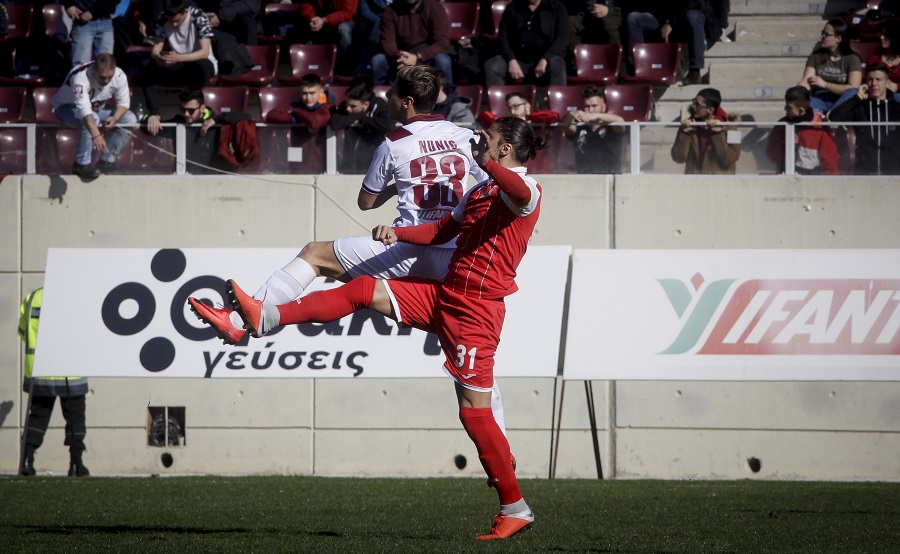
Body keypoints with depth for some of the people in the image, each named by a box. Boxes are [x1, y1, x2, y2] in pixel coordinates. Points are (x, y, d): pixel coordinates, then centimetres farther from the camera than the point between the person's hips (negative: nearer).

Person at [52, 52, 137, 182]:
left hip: (96, 108, 7)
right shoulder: (80, 77, -40)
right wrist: (96, 135, -65)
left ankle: (107, 160, -4)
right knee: (92, 119, -38)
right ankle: (82, 165, -26)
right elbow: (84, 109, -52)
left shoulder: (119, 76, -22)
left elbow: (124, 103, -8)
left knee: (130, 119, -10)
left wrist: (114, 118, -30)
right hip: (67, 107, -7)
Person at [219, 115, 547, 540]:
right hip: (444, 295, 9)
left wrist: (488, 164, -53)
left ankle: (515, 509, -2)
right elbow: (442, 230, 31)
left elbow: (521, 193, -37)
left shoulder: (523, 187, -10)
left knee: (475, 411, -10)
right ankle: (265, 318, 10)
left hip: (476, 311, -9)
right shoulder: (480, 191, 20)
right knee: (362, 290, 6)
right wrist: (399, 233, 14)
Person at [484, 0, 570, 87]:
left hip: (544, 60, -2)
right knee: (491, 66, -24)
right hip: (518, 59, 2)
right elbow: (503, 37, 5)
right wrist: (511, 61, -14)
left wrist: (544, 60, -23)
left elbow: (562, 39, -7)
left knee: (557, 66, -35)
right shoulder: (512, 8, 10)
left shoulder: (557, 8, 3)